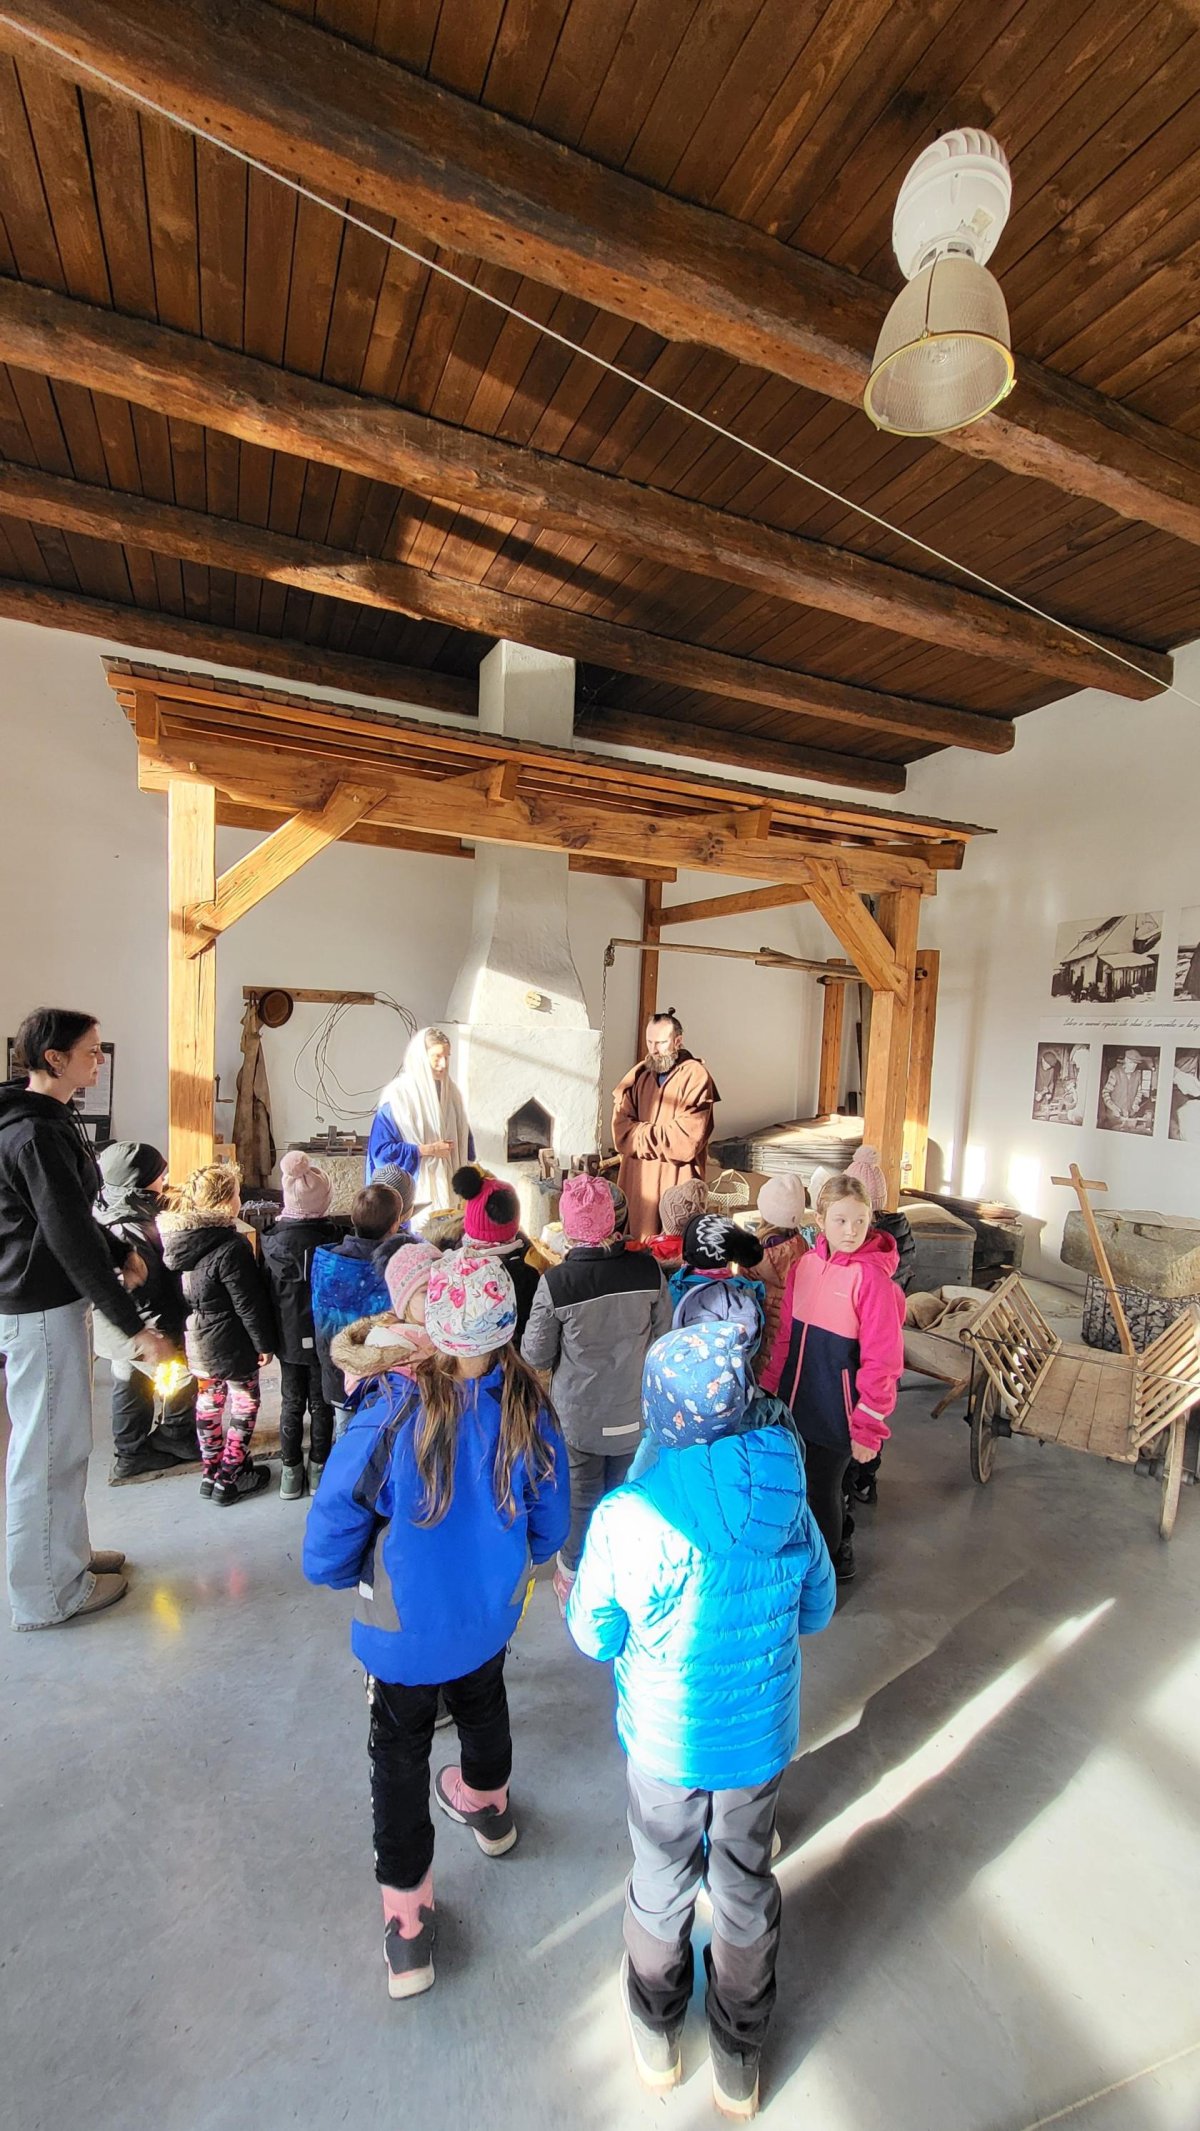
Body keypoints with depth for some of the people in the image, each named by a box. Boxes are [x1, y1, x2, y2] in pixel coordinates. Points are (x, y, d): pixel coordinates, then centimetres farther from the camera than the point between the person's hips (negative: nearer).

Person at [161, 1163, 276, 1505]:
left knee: (208, 1400, 19)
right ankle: (229, 1479, 15)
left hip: (195, 1339, 8)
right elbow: (248, 1303, -20)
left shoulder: (178, 1237, -2)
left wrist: (188, 1328, 19)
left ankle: (210, 1472, 31)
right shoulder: (230, 1247, -25)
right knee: (245, 1402, 8)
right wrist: (263, 1342, -9)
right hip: (230, 1342, -8)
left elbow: (180, 1292, 9)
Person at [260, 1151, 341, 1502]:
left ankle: (291, 1472, 26)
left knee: (291, 1403, 16)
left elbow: (267, 1291, -6)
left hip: (289, 1338, 1)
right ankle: (318, 1469, 27)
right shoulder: (335, 1238, -18)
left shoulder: (273, 1240, -15)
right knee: (321, 1404, 14)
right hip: (326, 1338, -1)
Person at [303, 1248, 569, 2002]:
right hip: (491, 1613, 4)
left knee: (400, 1755, 23)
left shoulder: (390, 1416, -34)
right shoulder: (529, 1411, -25)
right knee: (483, 1701, 33)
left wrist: (353, 1577, 1)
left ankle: (407, 1918, 37)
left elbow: (328, 1547, -21)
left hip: (405, 1628, -3)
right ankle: (488, 1805, 61)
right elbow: (550, 1529, -8)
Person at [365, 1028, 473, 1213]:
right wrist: (426, 1150, -14)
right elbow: (381, 1148, -11)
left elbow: (463, 1141, 15)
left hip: (446, 1189, 5)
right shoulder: (398, 1095, -10)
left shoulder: (450, 1092, 6)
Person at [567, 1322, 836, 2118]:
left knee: (662, 1884, 27)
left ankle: (657, 2036, 53)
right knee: (746, 1887, 27)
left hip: (663, 1740, -1)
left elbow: (595, 1638, -15)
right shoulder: (787, 1500, -22)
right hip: (762, 1735, 2)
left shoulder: (625, 1517, -31)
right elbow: (817, 1611, -5)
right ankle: (740, 2059, 52)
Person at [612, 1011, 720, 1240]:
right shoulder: (639, 1075, 8)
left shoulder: (695, 1076, -6)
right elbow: (621, 1127, 1)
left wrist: (643, 1135, -5)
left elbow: (686, 1137, -13)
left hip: (677, 1178, -4)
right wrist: (660, 1135, -11)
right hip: (637, 1176, 4)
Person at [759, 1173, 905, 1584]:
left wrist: (869, 1428, -13)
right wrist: (770, 1387, 9)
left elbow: (881, 1360, -16)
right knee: (803, 1484, 20)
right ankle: (840, 1543, 48)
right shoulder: (805, 1264, -2)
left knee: (820, 1492, 9)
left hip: (837, 1410, -5)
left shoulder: (871, 1276, -19)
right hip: (798, 1403, 6)